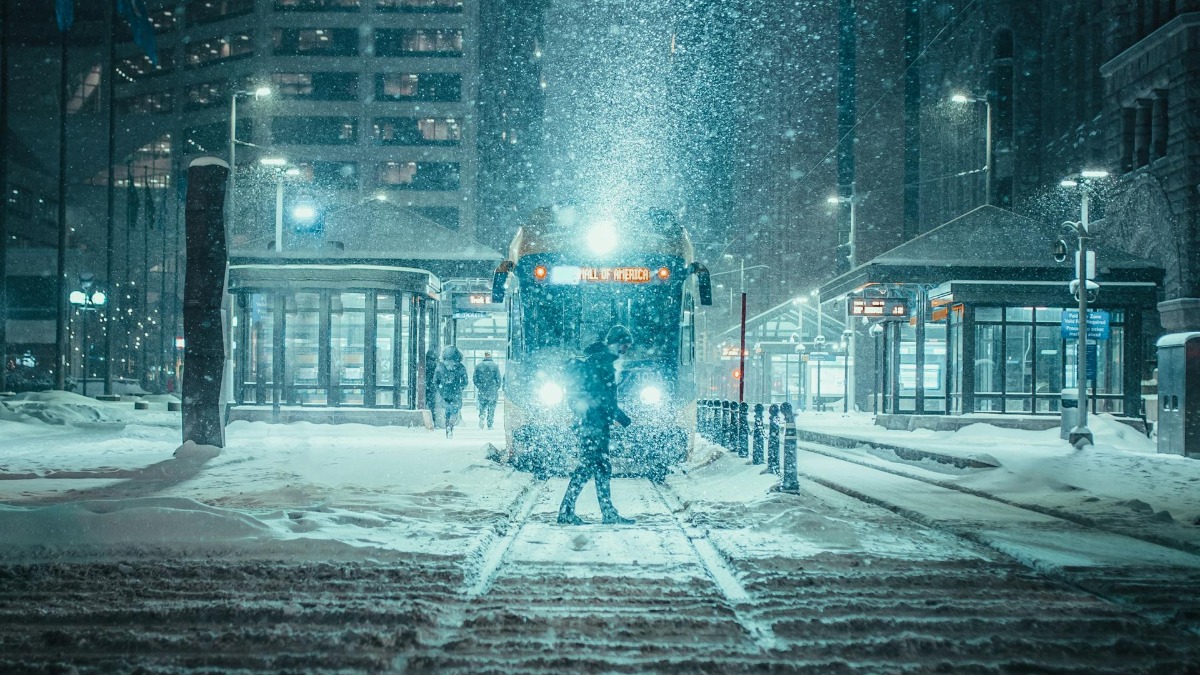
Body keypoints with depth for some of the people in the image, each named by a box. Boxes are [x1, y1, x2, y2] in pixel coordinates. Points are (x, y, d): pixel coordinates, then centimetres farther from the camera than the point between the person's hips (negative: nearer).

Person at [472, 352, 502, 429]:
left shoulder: (478, 366, 2)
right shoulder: (495, 366, -3)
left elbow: (474, 378, 4)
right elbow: (498, 378, -4)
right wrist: (497, 388, 9)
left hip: (482, 391, 1)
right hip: (492, 391, -1)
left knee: (482, 406, 16)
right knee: (491, 408, 5)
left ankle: (481, 417, -9)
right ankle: (490, 425, 3)